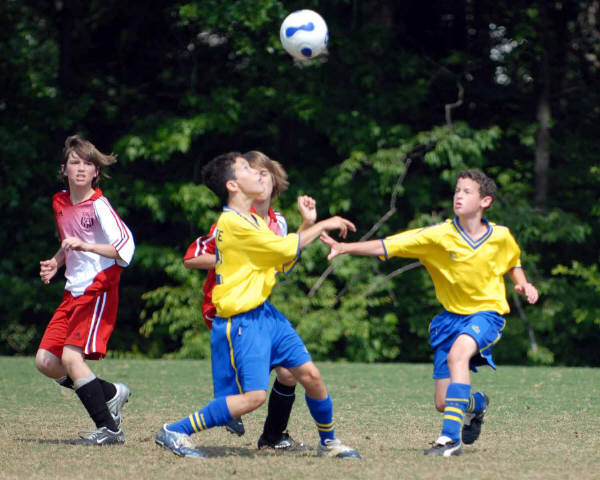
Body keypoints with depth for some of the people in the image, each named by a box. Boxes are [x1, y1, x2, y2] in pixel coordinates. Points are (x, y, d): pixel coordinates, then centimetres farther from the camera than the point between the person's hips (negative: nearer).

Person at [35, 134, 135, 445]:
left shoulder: (98, 206, -12)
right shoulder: (60, 202, 12)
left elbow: (125, 247, -23)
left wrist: (85, 246, -33)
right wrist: (55, 263, 11)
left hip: (98, 289, -8)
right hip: (73, 292, 8)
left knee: (71, 356, -20)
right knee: (45, 361, 2)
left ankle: (108, 428, -14)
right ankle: (112, 393, 16)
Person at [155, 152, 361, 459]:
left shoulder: (251, 219, 14)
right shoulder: (233, 223, -18)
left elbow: (284, 263, 16)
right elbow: (286, 248, -16)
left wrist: (308, 226, 8)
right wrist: (322, 225, -5)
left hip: (264, 312, 9)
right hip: (241, 321, -9)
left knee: (309, 374, 5)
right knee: (254, 395, -16)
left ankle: (329, 442, 23)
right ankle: (174, 433, -8)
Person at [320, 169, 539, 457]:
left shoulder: (501, 237, -4)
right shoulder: (440, 235, -11)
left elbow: (512, 262, 19)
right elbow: (386, 247, -16)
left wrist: (523, 284, -1)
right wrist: (345, 247, -26)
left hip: (487, 312, -2)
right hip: (452, 315, 2)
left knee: (458, 352, -36)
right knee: (442, 403, -1)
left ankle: (450, 437, -37)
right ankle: (476, 404, 39)